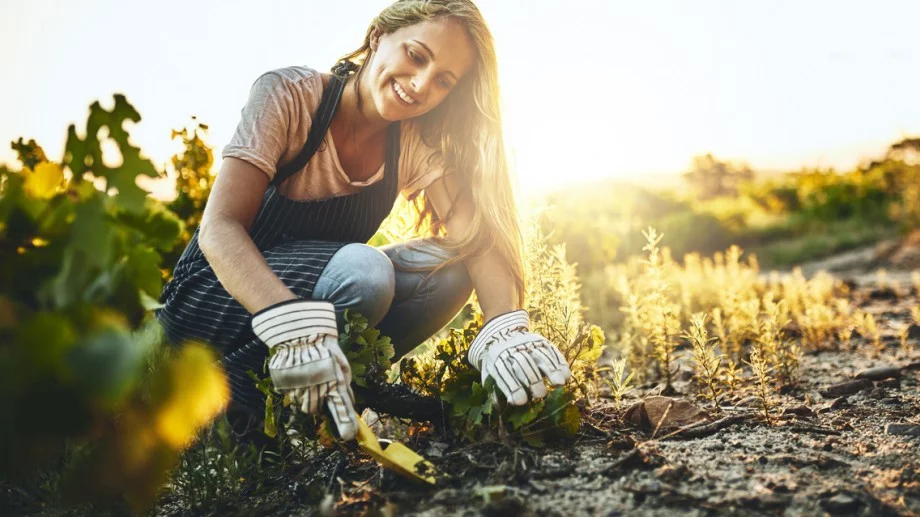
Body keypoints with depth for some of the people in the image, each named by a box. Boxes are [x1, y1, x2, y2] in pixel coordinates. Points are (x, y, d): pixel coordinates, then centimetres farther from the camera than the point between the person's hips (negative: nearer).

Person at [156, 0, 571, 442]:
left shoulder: (415, 143, -5)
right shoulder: (289, 95, -19)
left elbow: (477, 237, -16)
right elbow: (220, 227, -29)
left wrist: (507, 329, -37)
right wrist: (295, 325, -47)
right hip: (217, 296, -4)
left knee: (447, 267, -17)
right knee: (364, 271, -32)